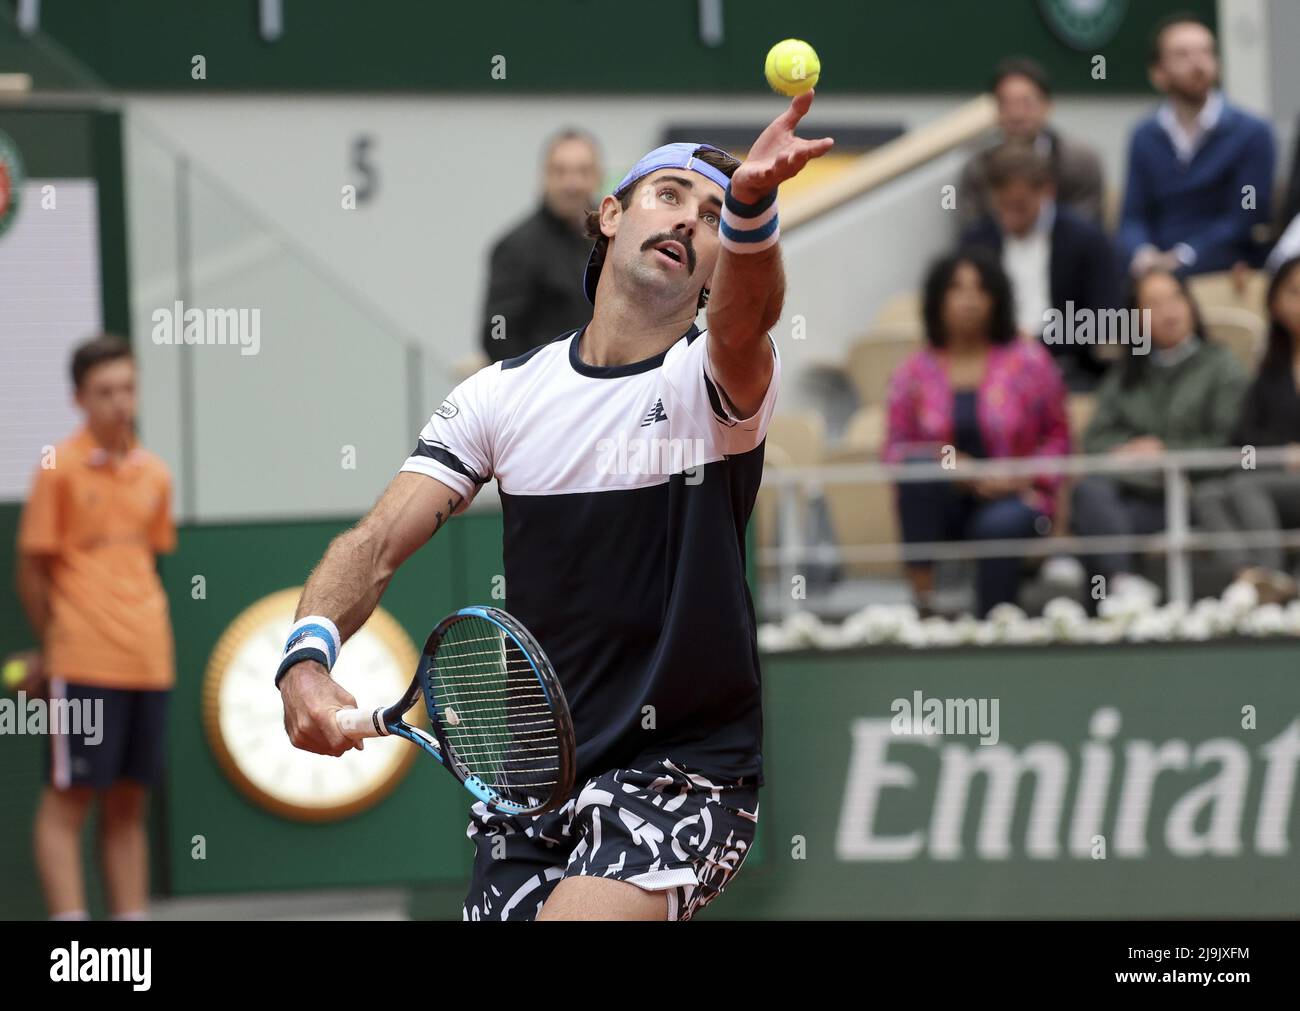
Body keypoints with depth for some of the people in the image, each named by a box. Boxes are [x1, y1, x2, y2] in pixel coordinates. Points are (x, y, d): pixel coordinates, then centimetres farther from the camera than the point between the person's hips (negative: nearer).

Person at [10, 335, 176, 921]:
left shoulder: (153, 474, 11)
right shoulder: (60, 469, -5)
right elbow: (33, 566, -2)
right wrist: (49, 646, 2)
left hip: (149, 660, 6)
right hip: (83, 665, -5)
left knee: (129, 804, 8)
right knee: (69, 797, -5)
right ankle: (68, 919, -8)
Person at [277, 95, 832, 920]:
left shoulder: (719, 377, -5)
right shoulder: (504, 394, 6)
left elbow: (743, 316, -30)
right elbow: (378, 544, 0)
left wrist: (751, 209, -53)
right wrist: (307, 659, -21)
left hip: (683, 771, -5)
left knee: (579, 915, -28)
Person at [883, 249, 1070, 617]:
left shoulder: (1029, 362, 3)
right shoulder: (914, 372, 4)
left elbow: (1057, 436, 7)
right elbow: (894, 449, 6)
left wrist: (1026, 477, -10)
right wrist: (942, 460, -14)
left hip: (1012, 498, -2)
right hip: (944, 501, 2)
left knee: (999, 526, -37)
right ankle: (922, 600, -31)